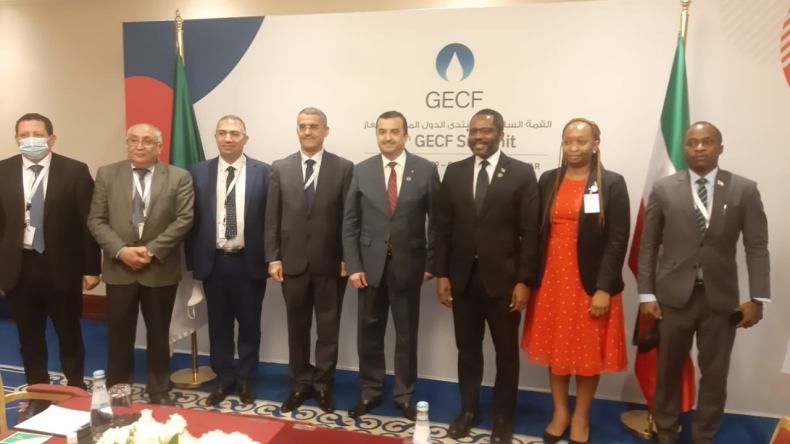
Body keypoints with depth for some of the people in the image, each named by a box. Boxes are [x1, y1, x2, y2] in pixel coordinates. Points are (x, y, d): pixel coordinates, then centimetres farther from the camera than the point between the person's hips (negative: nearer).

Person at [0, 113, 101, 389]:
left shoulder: (75, 171, -5)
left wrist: (91, 268, -6)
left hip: (62, 268, -2)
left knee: (69, 335, 12)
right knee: (29, 338, 14)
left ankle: (76, 390, 29)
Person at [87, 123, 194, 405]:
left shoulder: (179, 177, -1)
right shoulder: (107, 175, 5)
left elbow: (184, 220, -8)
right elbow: (96, 220, 0)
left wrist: (151, 250, -16)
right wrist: (121, 250, -14)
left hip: (161, 269, -1)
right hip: (119, 268, 1)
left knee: (158, 334, 11)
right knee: (119, 334, 9)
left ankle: (159, 391, 26)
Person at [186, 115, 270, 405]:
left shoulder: (263, 172, -3)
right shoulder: (198, 172, 3)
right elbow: (191, 219, 4)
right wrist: (192, 260, 2)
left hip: (249, 261, -1)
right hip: (213, 261, 2)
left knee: (249, 324, 11)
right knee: (219, 325, 12)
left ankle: (246, 379, 28)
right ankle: (223, 378, 29)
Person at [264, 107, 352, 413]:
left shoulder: (344, 168, -1)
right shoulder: (280, 168, 5)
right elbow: (272, 217, 4)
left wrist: (347, 258, -6)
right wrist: (273, 258, -2)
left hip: (331, 262, -1)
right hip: (293, 261, 2)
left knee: (328, 327, 9)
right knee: (297, 326, 12)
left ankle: (323, 383, 24)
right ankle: (300, 383, 27)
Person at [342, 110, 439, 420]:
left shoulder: (426, 170, -2)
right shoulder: (361, 170, 2)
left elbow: (436, 220, 0)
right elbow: (350, 222, 2)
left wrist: (431, 263, -4)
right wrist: (353, 265, -4)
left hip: (408, 265, -1)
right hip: (370, 264, 2)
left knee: (406, 334, 10)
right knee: (369, 332, 11)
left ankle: (404, 395, 26)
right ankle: (370, 392, 28)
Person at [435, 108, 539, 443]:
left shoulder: (522, 173, -4)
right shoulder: (454, 172, 5)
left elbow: (530, 232, -6)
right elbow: (443, 227, 5)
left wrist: (524, 281, -11)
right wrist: (441, 274, 0)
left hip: (503, 278, -2)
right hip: (463, 277, 3)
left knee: (506, 352, 11)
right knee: (467, 349, 14)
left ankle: (502, 417, 27)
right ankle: (468, 410, 32)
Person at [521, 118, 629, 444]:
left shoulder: (612, 184, -5)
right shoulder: (548, 180, 4)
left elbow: (618, 240, -9)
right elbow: (536, 232, 4)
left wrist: (604, 288, -15)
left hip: (591, 283, -3)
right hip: (551, 280, 3)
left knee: (588, 353, 10)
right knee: (555, 349, 13)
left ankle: (581, 417, 29)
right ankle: (560, 412, 31)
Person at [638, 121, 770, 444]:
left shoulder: (744, 190, 0)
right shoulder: (664, 189, -1)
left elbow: (757, 247, -1)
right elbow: (648, 246, 0)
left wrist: (758, 299, -7)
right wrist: (646, 295, -3)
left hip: (720, 297, 0)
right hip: (673, 296, 0)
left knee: (714, 375, 10)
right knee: (668, 371, 12)